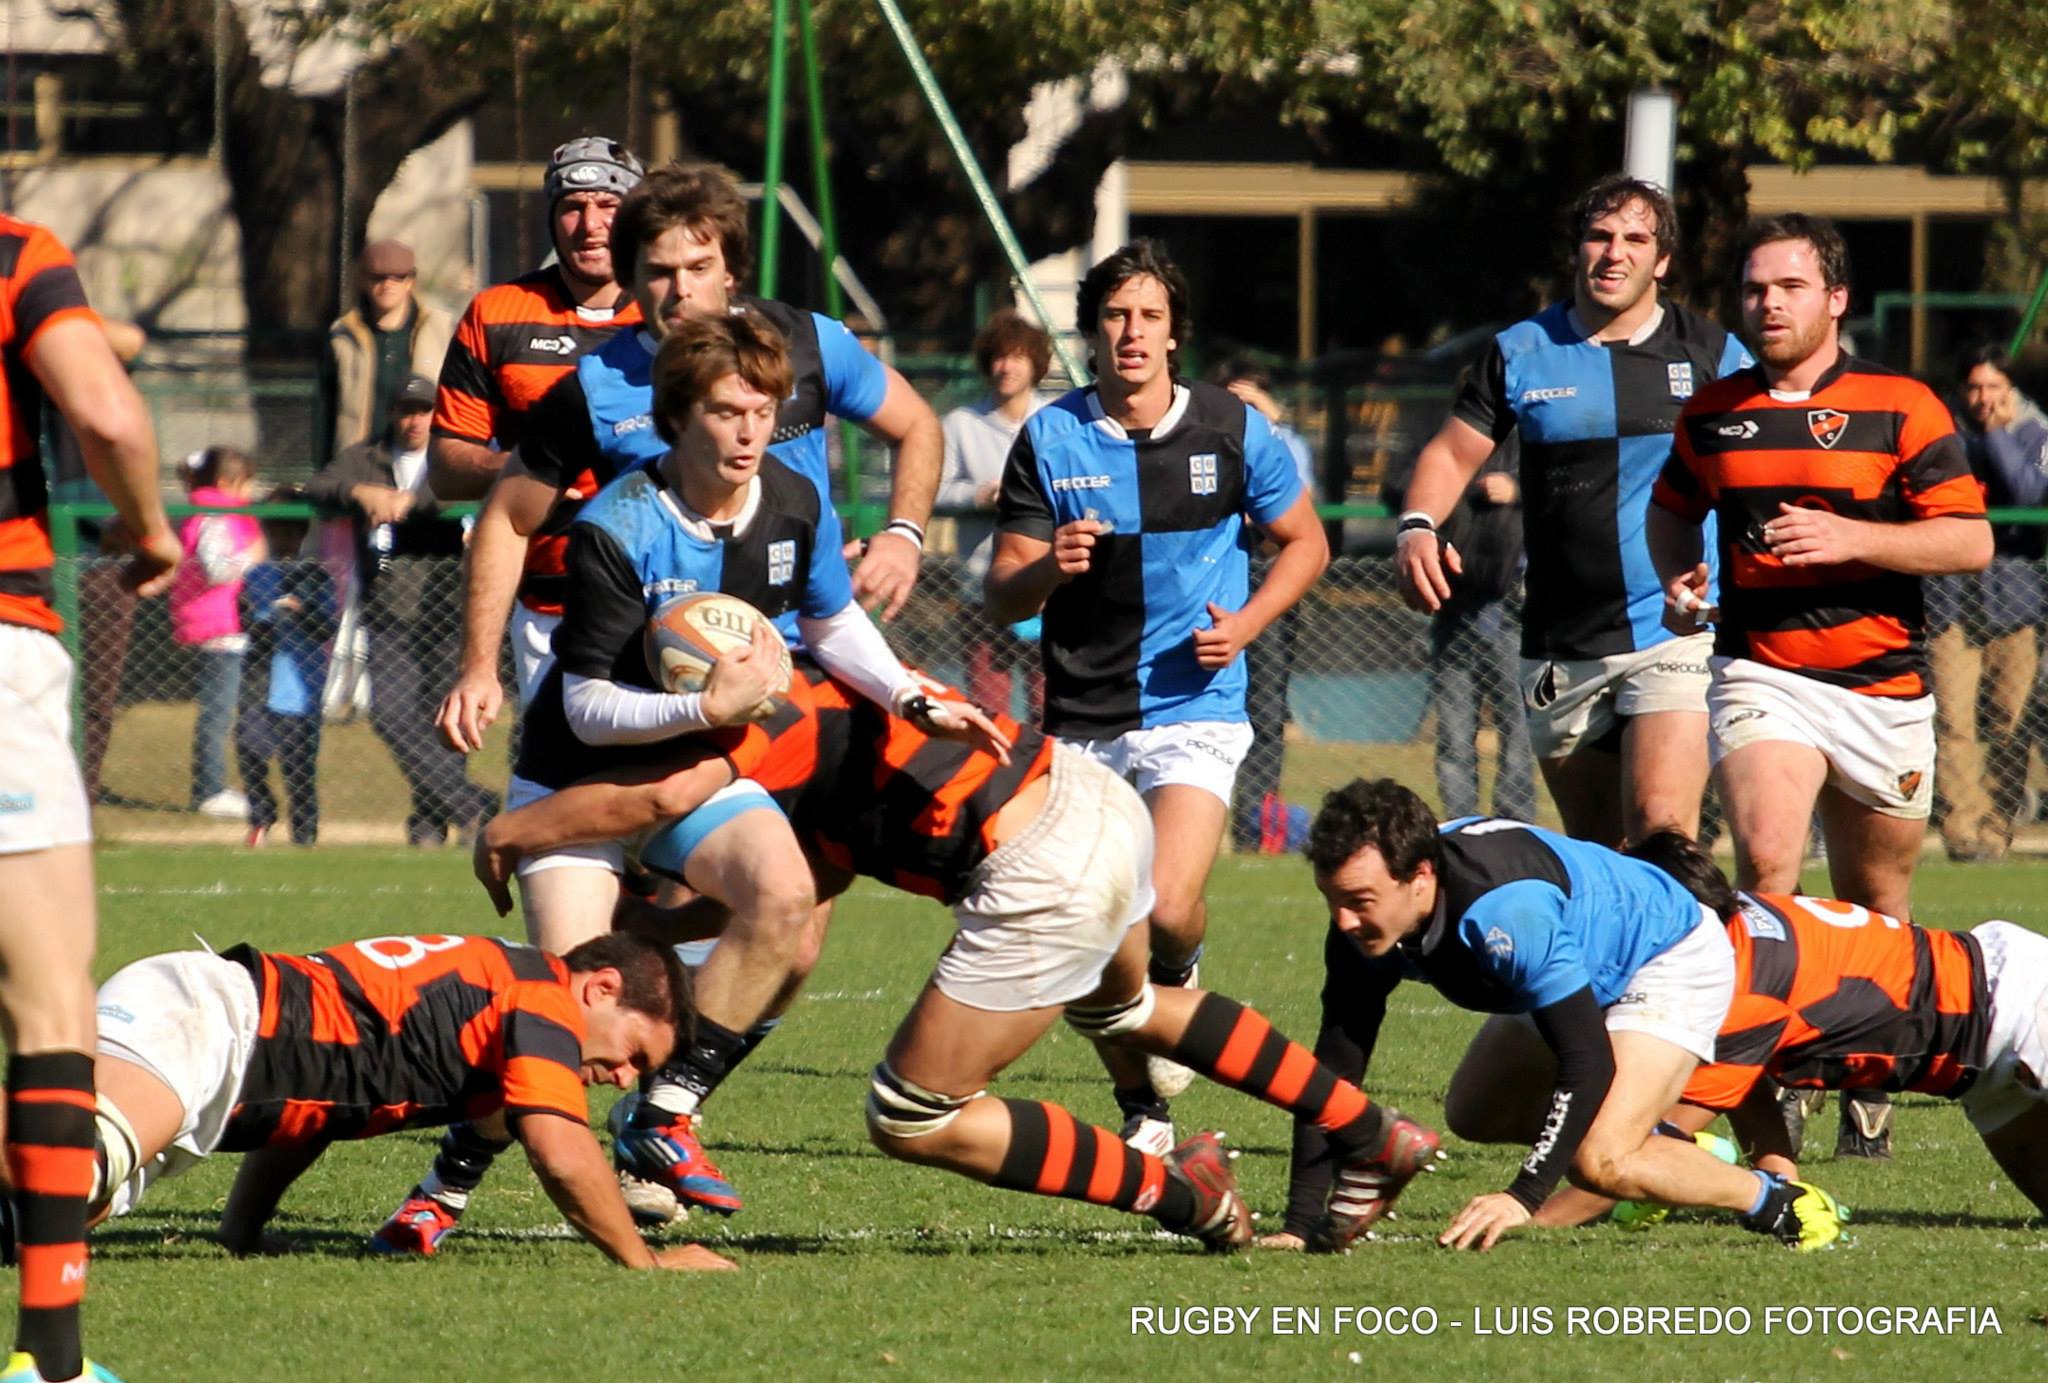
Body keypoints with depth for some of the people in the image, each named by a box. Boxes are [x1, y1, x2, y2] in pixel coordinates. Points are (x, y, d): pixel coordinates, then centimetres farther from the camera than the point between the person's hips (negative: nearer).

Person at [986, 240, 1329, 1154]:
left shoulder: (1232, 430, -2)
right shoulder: (1050, 439, -1)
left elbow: (1304, 542, 11)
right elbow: (1001, 596, 0)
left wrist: (1246, 622, -6)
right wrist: (1049, 568, -22)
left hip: (1194, 711, -2)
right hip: (1082, 725, 2)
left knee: (1166, 909, -22)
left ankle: (1177, 979, 14)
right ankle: (1144, 1109, 21)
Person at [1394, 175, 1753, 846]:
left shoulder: (1712, 353, 2)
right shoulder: (1521, 351, 7)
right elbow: (1452, 452, 12)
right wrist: (1418, 526, -9)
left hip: (1675, 635, -3)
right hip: (1561, 653, 3)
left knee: (1663, 830, -21)